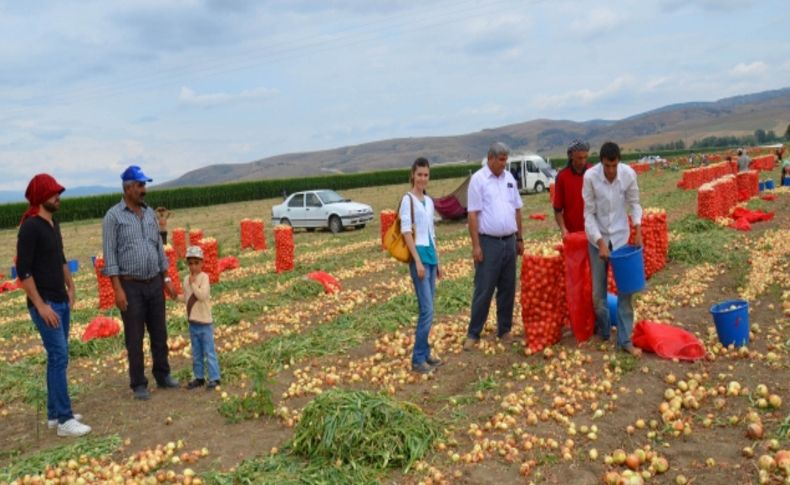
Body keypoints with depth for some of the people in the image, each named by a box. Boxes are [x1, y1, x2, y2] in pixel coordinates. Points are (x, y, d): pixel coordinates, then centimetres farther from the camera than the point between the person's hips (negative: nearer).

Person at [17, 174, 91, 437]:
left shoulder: (54, 224, 11)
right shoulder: (30, 227, -15)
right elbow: (23, 270, -18)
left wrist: (70, 287, 18)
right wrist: (40, 305, -19)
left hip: (62, 302, 9)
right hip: (45, 305, -9)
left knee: (57, 358, 13)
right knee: (59, 358, -8)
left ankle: (54, 414, 22)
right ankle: (64, 420, -2)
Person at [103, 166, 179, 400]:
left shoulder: (150, 213, 9)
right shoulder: (113, 216, -8)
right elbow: (110, 255, -10)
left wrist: (167, 280, 9)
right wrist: (117, 289, -16)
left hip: (154, 283, 5)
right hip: (130, 286, -5)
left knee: (159, 333, 11)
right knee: (135, 337, 2)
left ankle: (163, 376, 25)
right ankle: (139, 384, 13)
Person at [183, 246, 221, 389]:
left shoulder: (204, 277, -12)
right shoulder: (186, 279, 6)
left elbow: (202, 295, -25)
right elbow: (186, 298, 14)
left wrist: (193, 283, -19)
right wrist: (189, 315, 6)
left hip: (205, 322, -6)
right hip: (192, 323, 6)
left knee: (209, 352, -1)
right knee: (196, 354, 15)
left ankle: (214, 378, 6)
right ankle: (199, 377, 25)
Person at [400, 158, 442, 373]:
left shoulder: (429, 201, 15)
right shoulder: (408, 199, -7)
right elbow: (406, 232, -12)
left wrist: (437, 261, 18)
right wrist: (418, 261, -17)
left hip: (431, 255, 7)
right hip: (418, 255, -7)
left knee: (427, 309, 10)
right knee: (427, 310, -9)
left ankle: (425, 353, 19)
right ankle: (418, 359, -2)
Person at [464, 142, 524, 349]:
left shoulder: (509, 178, 11)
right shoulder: (478, 179, -6)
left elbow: (517, 209, 16)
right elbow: (473, 214, -10)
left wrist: (519, 238, 14)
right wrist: (476, 245, -14)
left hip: (509, 241, 6)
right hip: (488, 242, -5)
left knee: (508, 289, 11)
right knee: (484, 290, -2)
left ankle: (504, 330, 23)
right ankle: (473, 333, 8)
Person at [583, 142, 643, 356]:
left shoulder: (629, 174, -14)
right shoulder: (590, 176, -19)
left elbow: (634, 203, 1)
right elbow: (589, 213, -13)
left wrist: (638, 229, -13)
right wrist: (601, 242, -19)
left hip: (621, 236, 1)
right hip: (598, 238, -1)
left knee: (625, 289, 0)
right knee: (598, 291, 5)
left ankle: (625, 340, 7)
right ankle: (602, 331, 28)